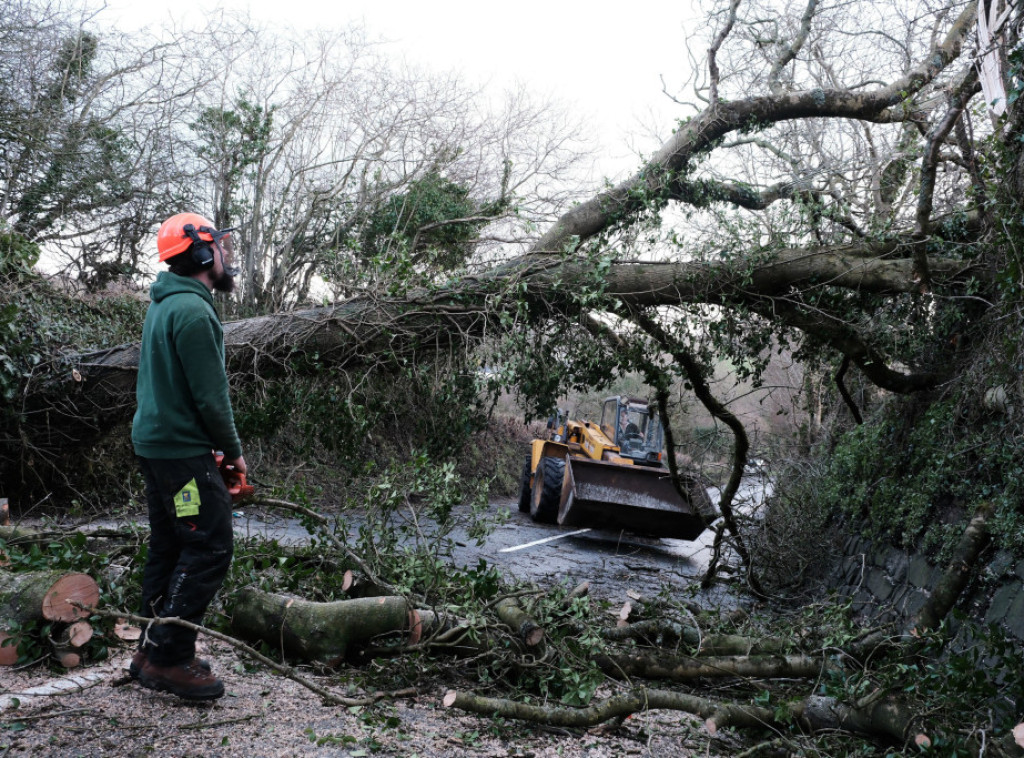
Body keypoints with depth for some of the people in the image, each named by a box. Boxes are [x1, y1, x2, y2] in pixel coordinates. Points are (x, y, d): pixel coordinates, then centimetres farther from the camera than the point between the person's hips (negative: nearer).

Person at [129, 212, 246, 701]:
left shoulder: (162, 306, 15)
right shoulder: (193, 310, -17)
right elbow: (210, 395, -19)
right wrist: (233, 451, -6)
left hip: (153, 442, 10)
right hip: (183, 450, -10)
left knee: (168, 548, 14)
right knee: (209, 549, -6)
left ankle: (153, 651, 22)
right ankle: (169, 656, -2)